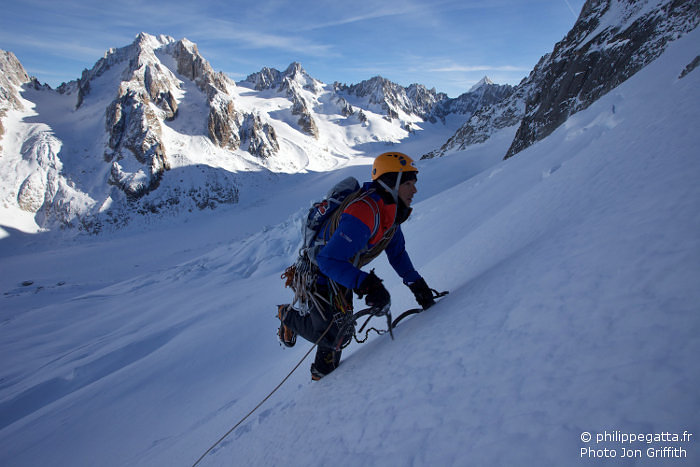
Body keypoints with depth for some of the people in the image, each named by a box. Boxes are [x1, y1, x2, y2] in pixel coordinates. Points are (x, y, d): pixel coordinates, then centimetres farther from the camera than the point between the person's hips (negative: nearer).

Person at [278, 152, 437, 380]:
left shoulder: (391, 210, -5)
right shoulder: (362, 215, -36)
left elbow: (397, 253, 8)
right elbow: (328, 260, -40)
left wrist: (416, 284, 1)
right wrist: (366, 284, -48)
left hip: (341, 270, 9)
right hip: (317, 274, -9)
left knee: (342, 330, 17)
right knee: (331, 334, -10)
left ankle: (324, 372, 42)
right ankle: (289, 316, 17)